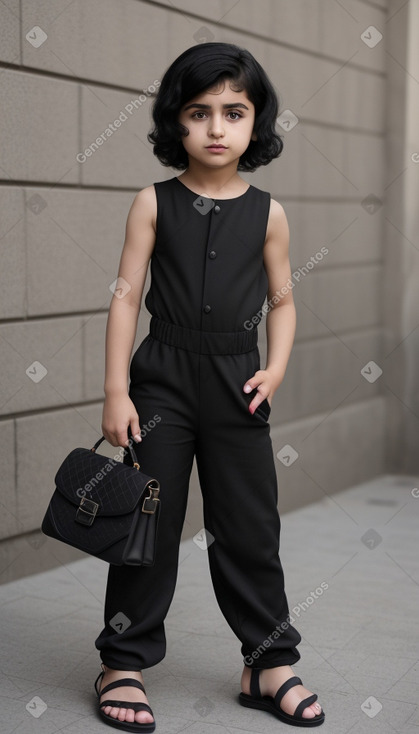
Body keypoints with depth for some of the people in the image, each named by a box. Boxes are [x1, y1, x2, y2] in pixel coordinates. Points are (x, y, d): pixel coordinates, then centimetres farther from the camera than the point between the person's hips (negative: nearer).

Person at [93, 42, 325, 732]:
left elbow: (282, 300, 11)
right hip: (163, 377, -1)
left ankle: (269, 663, 22)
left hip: (237, 383, 1)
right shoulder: (155, 203, -1)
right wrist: (115, 391, -8)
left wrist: (276, 367, -5)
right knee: (149, 523, 5)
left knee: (250, 526, 7)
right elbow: (127, 295, -3)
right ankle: (124, 664, 19)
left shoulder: (267, 213, 3)